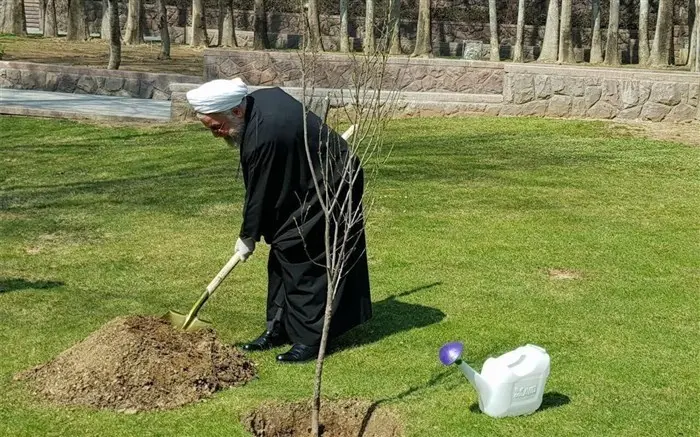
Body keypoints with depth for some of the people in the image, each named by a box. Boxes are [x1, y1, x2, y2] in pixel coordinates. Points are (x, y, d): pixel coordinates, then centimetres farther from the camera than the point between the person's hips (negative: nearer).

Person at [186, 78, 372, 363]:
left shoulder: (264, 137, -32)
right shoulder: (261, 98, -4)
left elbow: (259, 193, -20)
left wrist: (248, 236, -6)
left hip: (328, 190, -10)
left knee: (303, 262, -8)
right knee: (283, 254, 11)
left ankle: (310, 337, 0)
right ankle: (279, 328, 18)